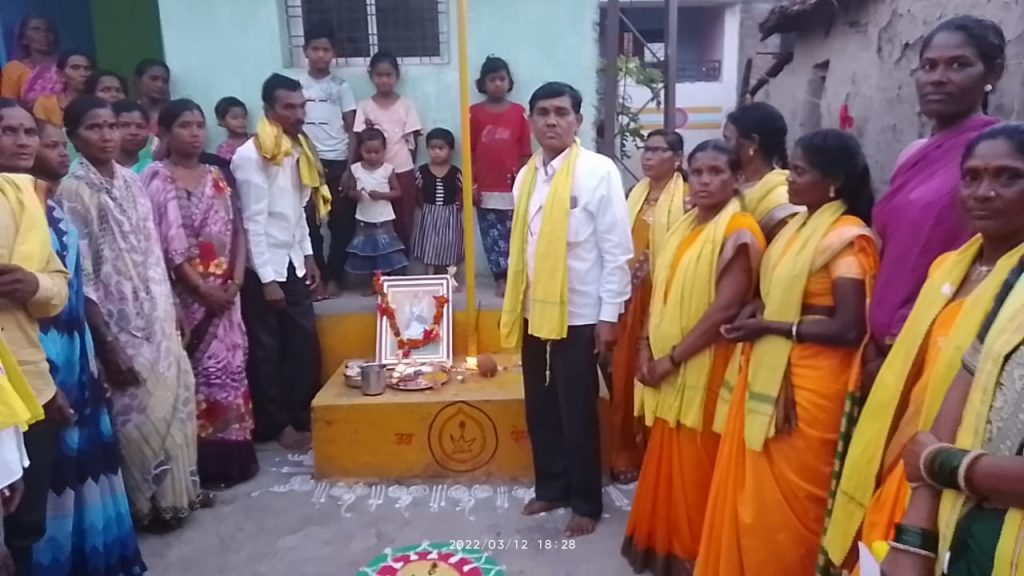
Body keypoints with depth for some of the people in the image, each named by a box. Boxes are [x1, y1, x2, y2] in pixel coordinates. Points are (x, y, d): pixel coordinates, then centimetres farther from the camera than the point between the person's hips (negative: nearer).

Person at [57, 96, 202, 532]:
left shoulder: (131, 181, 6)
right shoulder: (73, 191, -14)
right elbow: (79, 277, -16)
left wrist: (171, 314, 11)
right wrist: (106, 342, -18)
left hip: (157, 319, 7)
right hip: (118, 326, -7)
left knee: (175, 399, 14)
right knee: (139, 412, 4)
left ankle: (179, 489, 32)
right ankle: (149, 504, 23)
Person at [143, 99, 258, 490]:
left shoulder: (216, 176, 12)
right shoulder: (157, 179, -5)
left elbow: (237, 231, 9)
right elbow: (166, 244, -12)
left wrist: (236, 278, -4)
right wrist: (201, 287, -15)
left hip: (224, 291, 5)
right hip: (186, 292, -5)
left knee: (231, 365, 8)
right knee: (196, 371, -2)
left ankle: (234, 453, 19)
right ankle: (205, 460, 8)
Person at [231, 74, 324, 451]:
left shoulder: (297, 149, 8)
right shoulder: (251, 156, -15)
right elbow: (253, 222, -17)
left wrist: (308, 256, 13)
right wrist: (267, 279, -17)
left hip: (293, 263, 7)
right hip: (264, 268, -7)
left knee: (305, 343, 10)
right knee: (267, 350, 6)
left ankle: (303, 417, 24)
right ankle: (277, 425, 18)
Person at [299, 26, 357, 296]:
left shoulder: (341, 86, 3)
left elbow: (352, 130, 1)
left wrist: (351, 168, -7)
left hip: (338, 162, 0)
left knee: (341, 223, 3)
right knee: (308, 222, 1)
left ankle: (334, 277, 14)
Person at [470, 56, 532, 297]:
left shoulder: (519, 112, 1)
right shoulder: (475, 112, 2)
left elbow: (525, 152, 3)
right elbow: (470, 152, 3)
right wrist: (472, 184, -1)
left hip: (513, 187, 0)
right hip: (486, 188, 1)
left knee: (513, 236, 4)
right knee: (491, 236, 6)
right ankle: (500, 279, 15)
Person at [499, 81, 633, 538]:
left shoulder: (599, 171, -10)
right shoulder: (526, 175, 7)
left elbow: (618, 249, -11)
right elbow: (520, 246, 11)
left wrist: (609, 315, -12)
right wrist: (514, 304, 12)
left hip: (578, 314, -5)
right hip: (534, 312, 6)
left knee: (578, 413, 6)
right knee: (540, 409, 15)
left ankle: (586, 503, 24)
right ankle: (550, 488, 35)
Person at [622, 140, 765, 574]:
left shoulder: (739, 231, -14)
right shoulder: (685, 226, 11)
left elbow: (725, 309, -20)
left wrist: (671, 360, -16)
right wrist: (647, 349, 0)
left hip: (704, 367, -7)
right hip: (665, 364, 7)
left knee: (695, 464, 5)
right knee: (667, 459, 16)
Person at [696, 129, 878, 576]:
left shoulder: (847, 237, -15)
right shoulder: (798, 226, 11)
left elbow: (848, 328, -20)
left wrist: (768, 327, -17)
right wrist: (755, 310, 2)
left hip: (810, 385, -8)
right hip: (769, 374, 8)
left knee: (786, 498, 6)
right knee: (753, 491, 16)